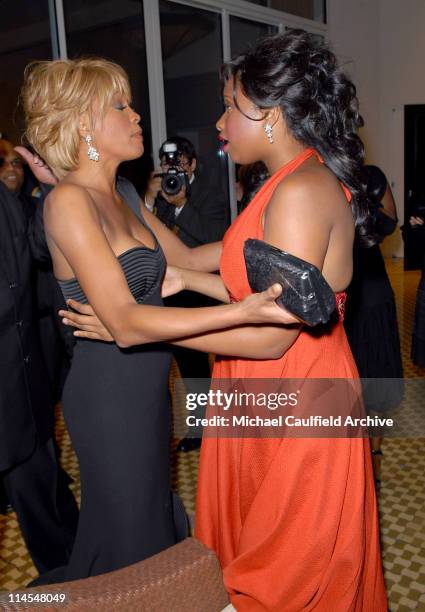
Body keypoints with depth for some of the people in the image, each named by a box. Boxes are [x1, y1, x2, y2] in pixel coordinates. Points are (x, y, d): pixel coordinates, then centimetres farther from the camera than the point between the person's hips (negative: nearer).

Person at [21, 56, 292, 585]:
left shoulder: (119, 198, 8)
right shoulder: (69, 201, -21)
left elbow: (186, 257, 12)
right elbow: (125, 323, -29)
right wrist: (240, 312, -39)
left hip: (143, 384, 9)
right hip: (109, 390, -9)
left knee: (152, 513, 24)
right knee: (129, 537, 10)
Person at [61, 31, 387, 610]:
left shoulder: (300, 191, -24)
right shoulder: (295, 182, 8)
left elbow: (271, 336, -25)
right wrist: (184, 278, 8)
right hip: (270, 395, 9)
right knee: (260, 544, 26)